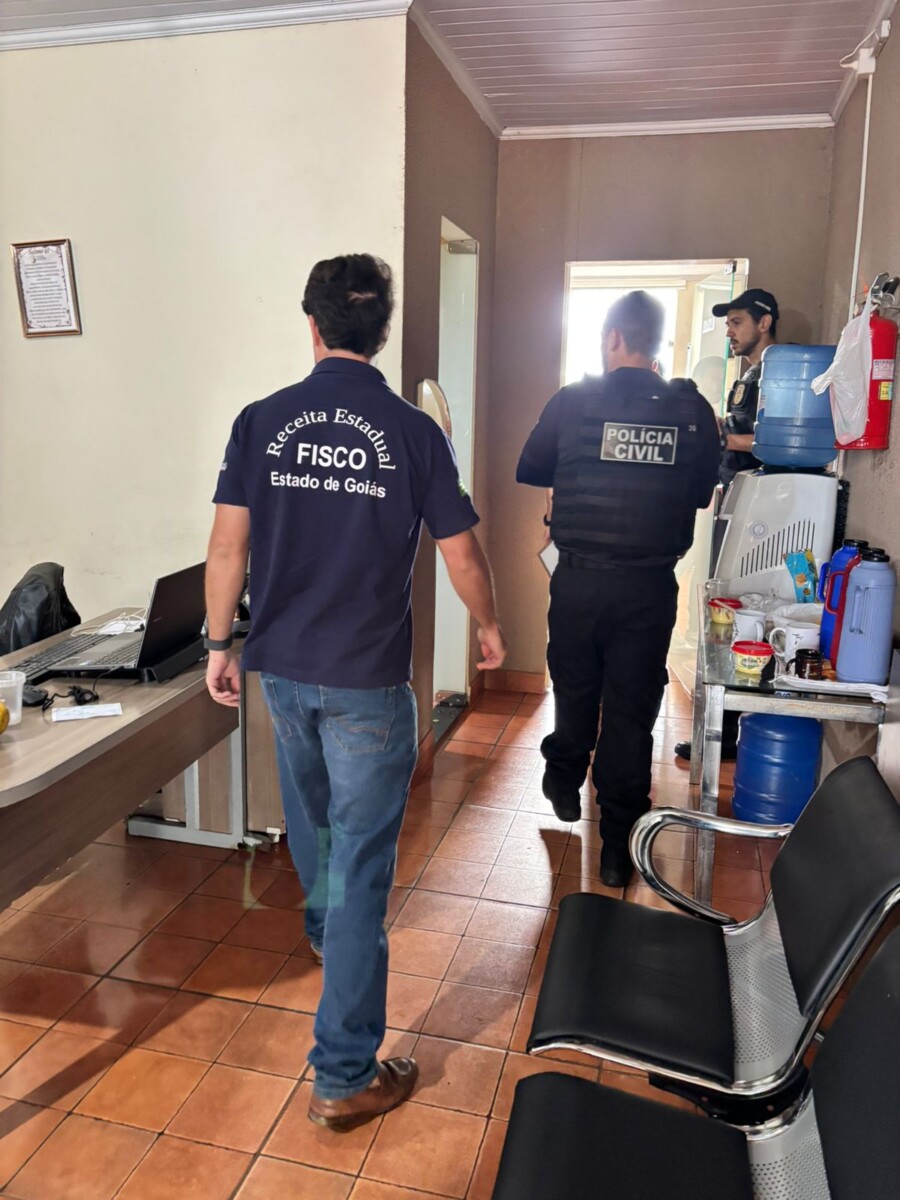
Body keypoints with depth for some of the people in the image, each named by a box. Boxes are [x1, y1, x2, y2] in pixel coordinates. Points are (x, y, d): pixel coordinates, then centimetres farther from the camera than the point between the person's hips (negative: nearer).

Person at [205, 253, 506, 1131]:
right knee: (361, 862, 3)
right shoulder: (413, 433, -10)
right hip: (367, 680, -4)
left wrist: (220, 644, 8)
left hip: (281, 668, 4)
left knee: (311, 816, 28)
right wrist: (489, 627, 13)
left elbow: (228, 545, -4)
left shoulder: (261, 423, -4)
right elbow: (461, 553, -5)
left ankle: (324, 930, 57)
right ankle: (344, 1076, 13)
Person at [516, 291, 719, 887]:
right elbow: (703, 492, 10)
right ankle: (617, 846, 15)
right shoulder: (693, 410, -3)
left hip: (579, 579, 0)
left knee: (575, 689, 21)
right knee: (632, 710, 8)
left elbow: (529, 472, 6)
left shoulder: (572, 402, -7)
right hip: (651, 586, 1)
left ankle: (565, 785, 43)